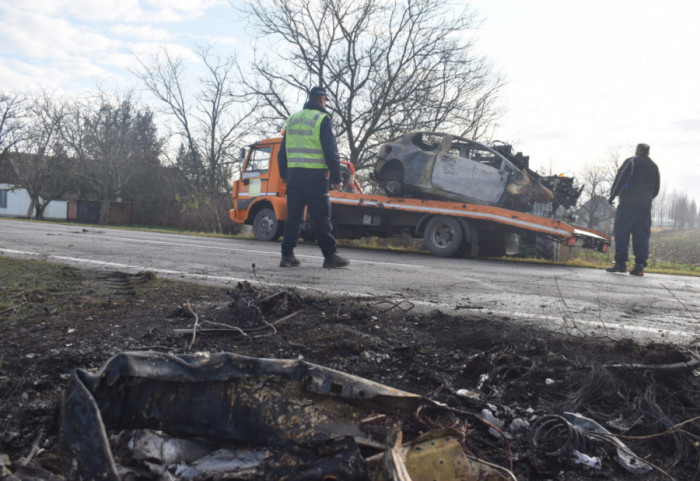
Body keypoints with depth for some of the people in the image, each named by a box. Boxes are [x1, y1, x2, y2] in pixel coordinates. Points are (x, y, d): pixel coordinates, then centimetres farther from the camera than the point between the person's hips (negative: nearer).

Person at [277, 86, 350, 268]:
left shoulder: (292, 119, 15)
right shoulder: (323, 120, -4)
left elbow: (283, 150, 19)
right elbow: (331, 152, -9)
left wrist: (284, 174, 27)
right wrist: (337, 178, -5)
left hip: (293, 174, 6)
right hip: (315, 176, -5)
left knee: (293, 216, 9)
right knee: (321, 217, -2)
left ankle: (287, 255, 7)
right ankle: (330, 256, 2)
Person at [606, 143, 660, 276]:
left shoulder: (631, 161, 3)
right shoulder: (654, 167, 22)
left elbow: (620, 179, -6)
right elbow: (656, 189, 25)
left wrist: (612, 195, 1)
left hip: (629, 204, -5)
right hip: (645, 206, 6)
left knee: (621, 232, -6)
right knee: (642, 236, 4)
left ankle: (620, 262, -13)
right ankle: (640, 265, -1)